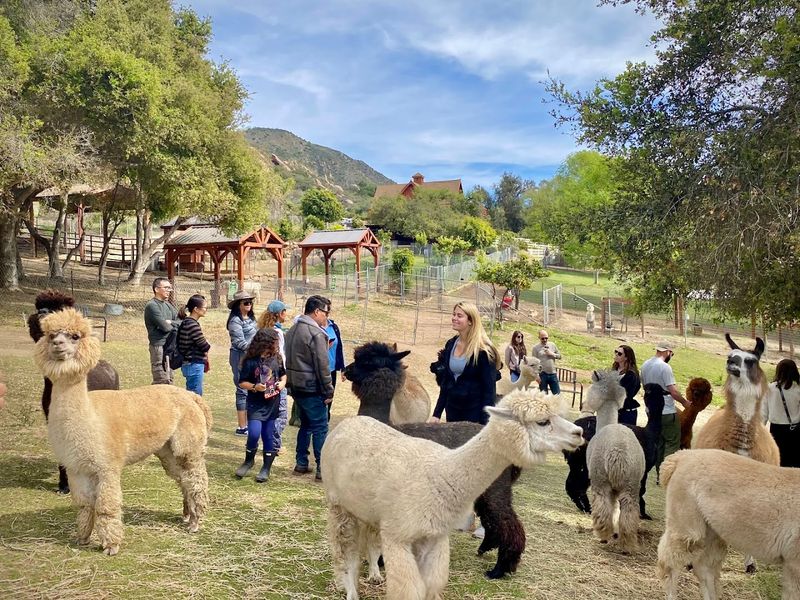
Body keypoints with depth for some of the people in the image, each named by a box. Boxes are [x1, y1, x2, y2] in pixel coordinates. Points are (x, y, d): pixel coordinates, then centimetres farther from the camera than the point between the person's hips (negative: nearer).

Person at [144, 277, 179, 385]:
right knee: (162, 380, -8)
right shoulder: (152, 305, -13)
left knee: (169, 378, 15)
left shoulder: (167, 304, 13)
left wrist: (171, 322, -11)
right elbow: (165, 326, -20)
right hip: (159, 346, -9)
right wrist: (176, 325, 0)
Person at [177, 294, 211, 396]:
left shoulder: (187, 322, 10)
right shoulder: (192, 325, -20)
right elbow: (205, 346, -18)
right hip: (194, 365, -10)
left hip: (189, 364, 10)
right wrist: (208, 344, 3)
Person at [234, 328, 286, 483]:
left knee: (268, 436, 8)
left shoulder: (276, 358, 0)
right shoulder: (251, 361, -12)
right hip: (255, 405, -3)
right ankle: (249, 460, 13)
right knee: (254, 433, -16)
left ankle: (266, 468, 21)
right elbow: (242, 383, -6)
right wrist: (254, 387, -23)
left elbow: (283, 374, 16)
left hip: (273, 404, 4)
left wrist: (283, 382, -4)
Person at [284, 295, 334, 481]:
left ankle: (301, 463, 24)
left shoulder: (293, 330, 12)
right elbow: (322, 365, -18)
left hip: (296, 386, 9)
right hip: (312, 388, -9)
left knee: (305, 424, 19)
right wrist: (328, 391, -11)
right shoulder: (316, 333, -18)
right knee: (320, 428, -2)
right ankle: (323, 469, 1)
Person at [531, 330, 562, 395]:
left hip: (553, 373, 3)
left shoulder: (552, 345, 9)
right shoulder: (535, 348, -2)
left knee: (557, 393, 5)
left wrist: (552, 354, -7)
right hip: (542, 374, -3)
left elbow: (559, 356, 13)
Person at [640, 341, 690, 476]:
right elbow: (672, 391, -18)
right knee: (672, 443, 1)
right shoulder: (665, 367, -17)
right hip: (667, 412, -8)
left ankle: (659, 474, 18)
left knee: (658, 443, 14)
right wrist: (685, 402, -2)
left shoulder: (645, 365, 8)